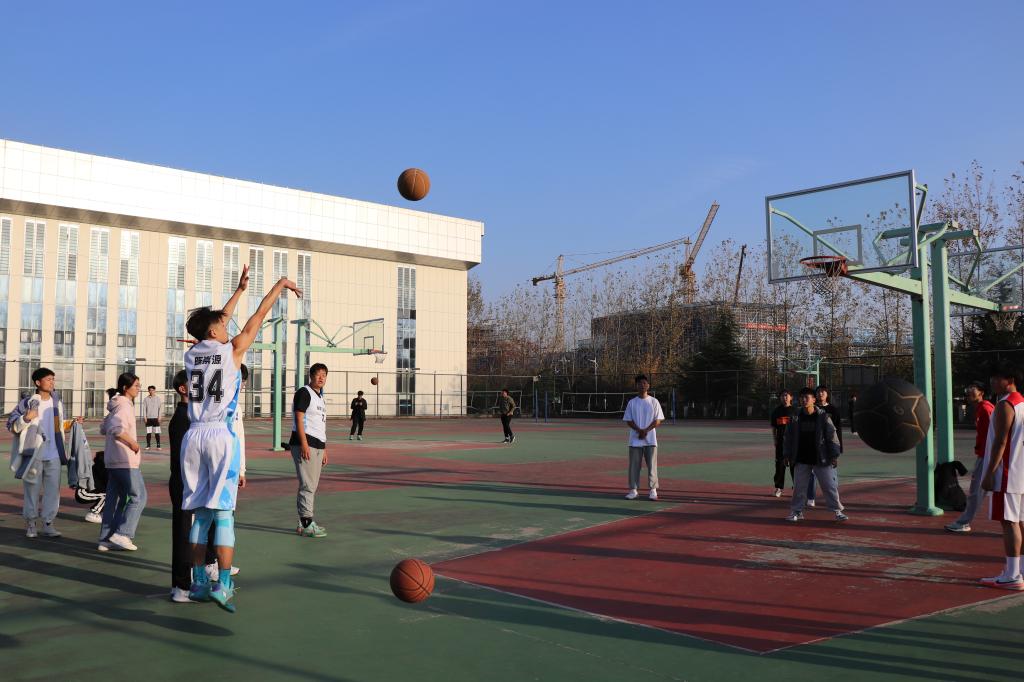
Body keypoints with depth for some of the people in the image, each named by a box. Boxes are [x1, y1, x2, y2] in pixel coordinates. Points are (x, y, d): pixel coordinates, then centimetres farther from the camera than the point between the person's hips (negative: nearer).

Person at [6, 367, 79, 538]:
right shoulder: (27, 402, -4)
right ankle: (31, 524, 16)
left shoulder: (57, 401, 10)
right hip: (34, 454, -4)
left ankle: (48, 523, 10)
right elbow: (11, 425, -4)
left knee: (53, 489, 2)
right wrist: (26, 418, -20)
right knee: (32, 489, 4)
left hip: (54, 455, 4)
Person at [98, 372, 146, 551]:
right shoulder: (124, 405, -13)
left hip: (113, 460, 10)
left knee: (114, 499, 12)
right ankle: (122, 533, -8)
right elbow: (116, 429, -29)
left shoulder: (117, 405, 17)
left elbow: (103, 428, 26)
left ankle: (106, 539, 14)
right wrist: (132, 442, -19)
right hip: (125, 460, -10)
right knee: (138, 496, -5)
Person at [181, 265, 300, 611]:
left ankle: (199, 582, 16)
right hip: (221, 436, -5)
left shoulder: (191, 354, 11)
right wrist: (281, 284, 19)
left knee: (200, 512, 11)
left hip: (193, 436, 5)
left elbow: (215, 321, 26)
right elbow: (259, 315, 6)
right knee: (223, 511, -4)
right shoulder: (231, 351, -3)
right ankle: (223, 585, -6)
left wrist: (239, 289, 35)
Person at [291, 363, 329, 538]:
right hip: (305, 444, -9)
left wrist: (324, 449, 22)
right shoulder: (304, 392, -7)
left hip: (318, 445, 9)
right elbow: (299, 419, -14)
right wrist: (304, 444, -21)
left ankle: (303, 522, 18)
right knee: (308, 485, -9)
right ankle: (307, 525, -6)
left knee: (312, 486, 11)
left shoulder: (320, 397, 20)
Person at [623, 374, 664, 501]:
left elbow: (658, 420, 0)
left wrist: (646, 430, -13)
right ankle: (633, 490, 9)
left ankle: (652, 490, 5)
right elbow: (628, 420, 2)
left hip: (650, 439, -1)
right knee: (634, 465, 2)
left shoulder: (654, 402, 3)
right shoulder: (632, 402, 5)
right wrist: (639, 430, -14)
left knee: (652, 465, -1)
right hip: (635, 439, 1)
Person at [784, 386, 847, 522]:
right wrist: (787, 455, 6)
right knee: (799, 487, 8)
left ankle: (838, 511, 12)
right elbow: (788, 437, 8)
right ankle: (797, 511, 19)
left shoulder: (823, 416, -7)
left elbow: (832, 436, -5)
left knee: (830, 485, 1)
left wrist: (834, 455, -9)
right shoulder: (795, 417, 1)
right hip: (801, 460, 3)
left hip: (821, 459, -2)